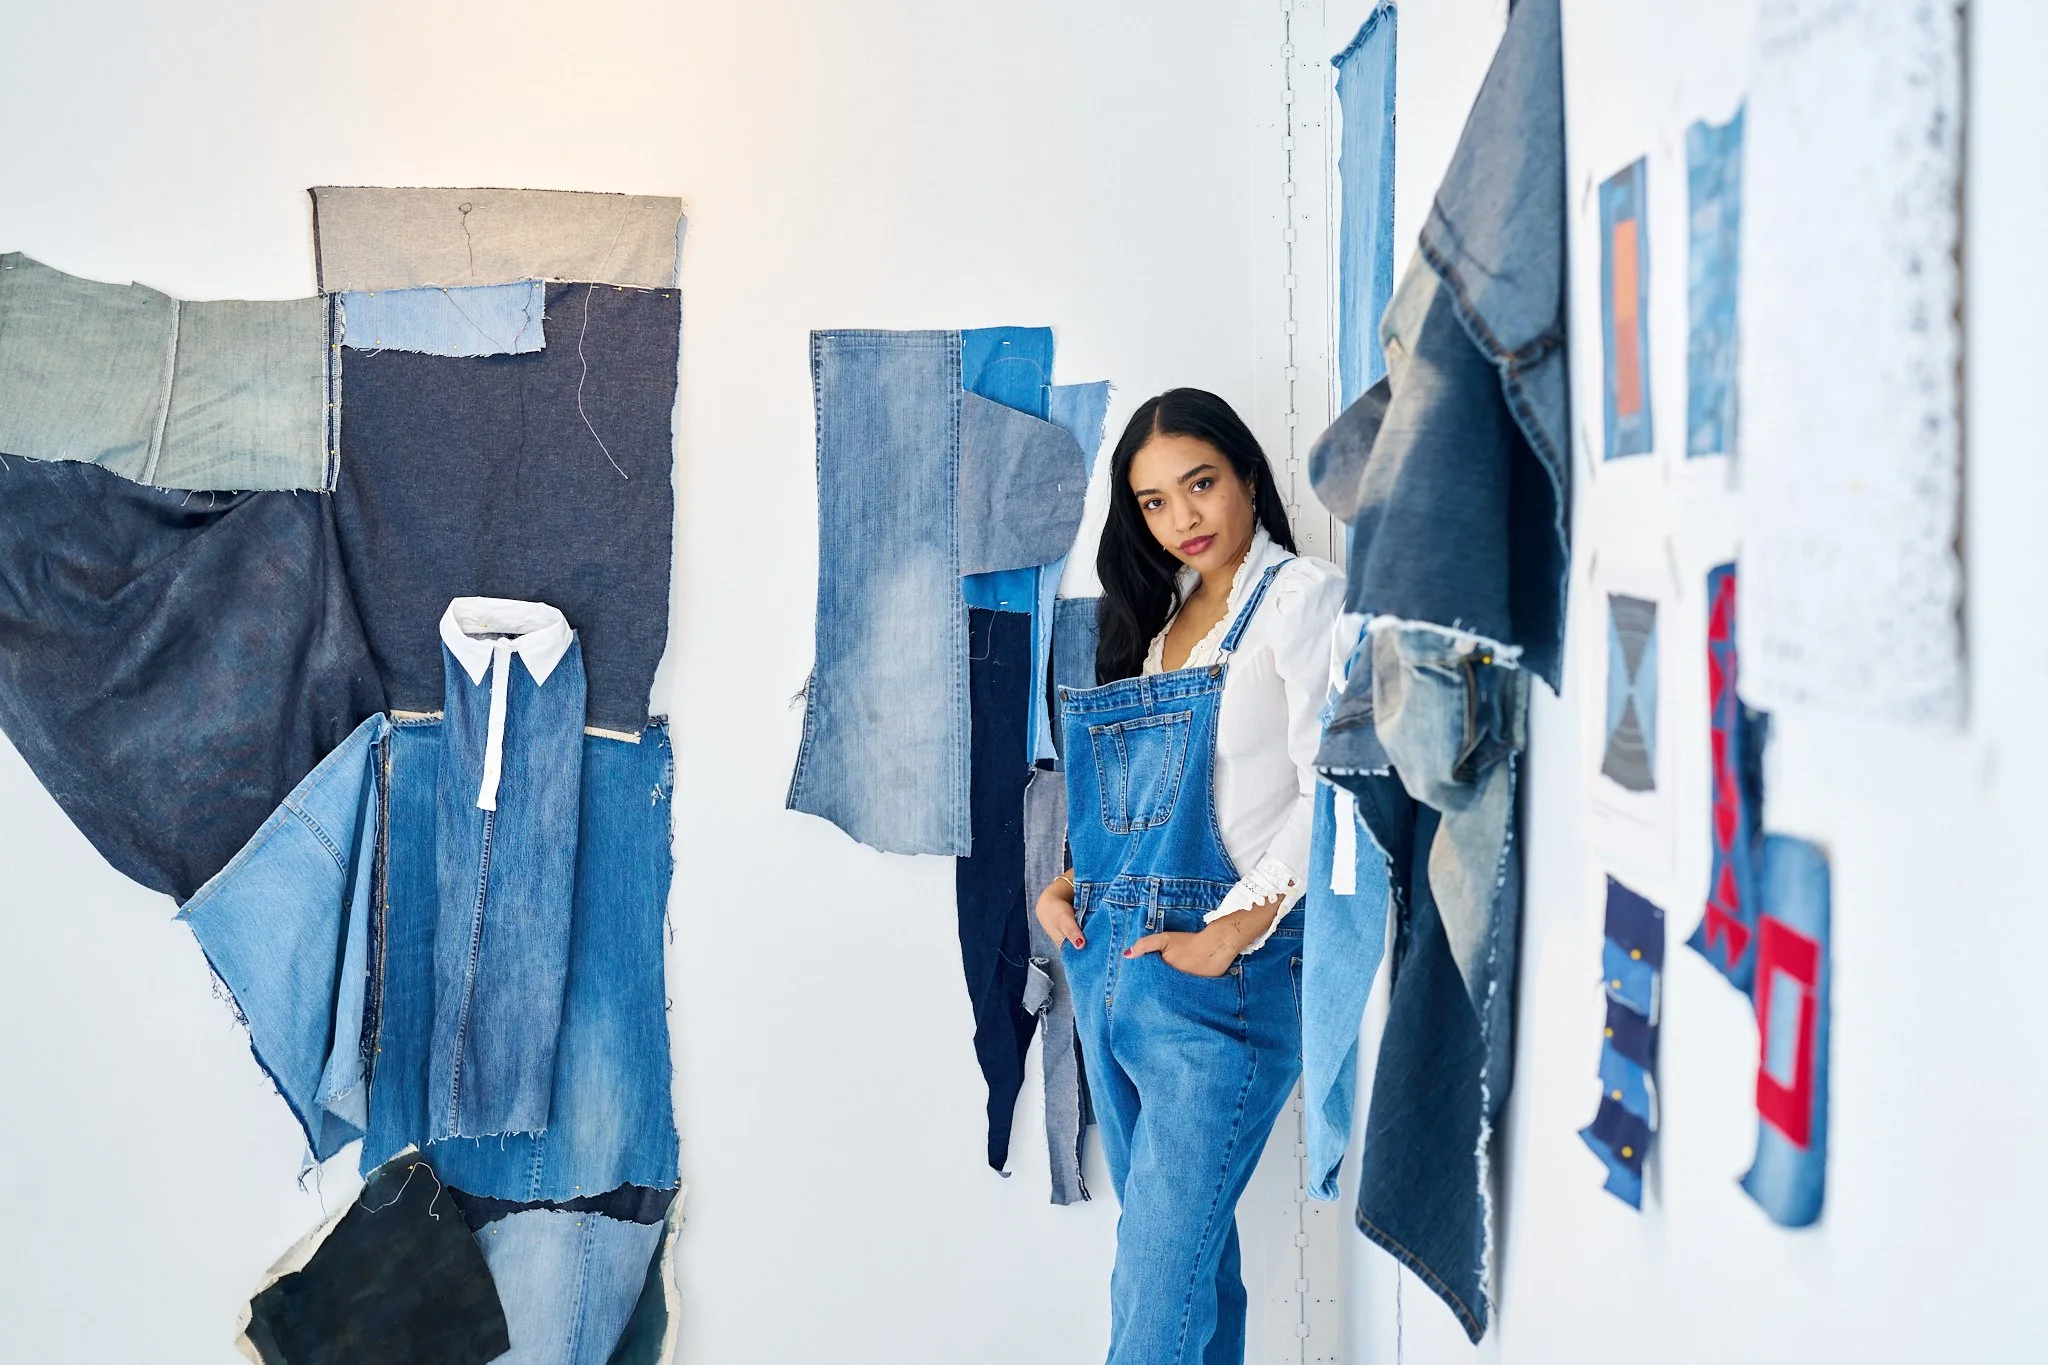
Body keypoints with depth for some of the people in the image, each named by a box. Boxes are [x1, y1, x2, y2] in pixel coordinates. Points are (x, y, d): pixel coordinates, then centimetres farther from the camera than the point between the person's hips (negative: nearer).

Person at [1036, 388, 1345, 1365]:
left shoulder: (1301, 597, -2)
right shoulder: (1156, 615, 18)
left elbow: (1330, 789, -12)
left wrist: (1232, 931, -19)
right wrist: (1070, 880, 6)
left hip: (1220, 982, -7)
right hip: (1106, 965, 7)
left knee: (1159, 1280, -9)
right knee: (1186, 1249, 12)